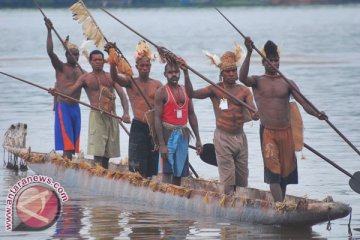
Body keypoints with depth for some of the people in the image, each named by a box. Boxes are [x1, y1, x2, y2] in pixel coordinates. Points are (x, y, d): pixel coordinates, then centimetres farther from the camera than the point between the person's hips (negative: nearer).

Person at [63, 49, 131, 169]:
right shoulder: (86, 78, 6)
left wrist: (126, 113, -11)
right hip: (97, 115, -4)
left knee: (108, 154, 7)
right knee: (98, 153, -14)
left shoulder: (111, 77, 13)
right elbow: (71, 90, -7)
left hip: (112, 116, 4)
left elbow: (122, 95, 6)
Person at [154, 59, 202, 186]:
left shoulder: (186, 91, 12)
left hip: (183, 135, 6)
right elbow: (157, 118, -10)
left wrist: (198, 139, 13)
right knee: (167, 172, -10)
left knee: (179, 173, 8)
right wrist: (162, 144, -17)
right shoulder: (161, 92, -5)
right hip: (169, 134, -6)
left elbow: (192, 115, 17)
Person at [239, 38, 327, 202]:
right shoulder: (258, 81, 2)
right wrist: (249, 54, -31)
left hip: (286, 131, 4)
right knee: (273, 170, -13)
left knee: (286, 171, 9)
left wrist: (317, 114, -23)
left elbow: (303, 102, -3)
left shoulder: (287, 83, 8)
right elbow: (243, 78, -20)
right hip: (267, 132, -4)